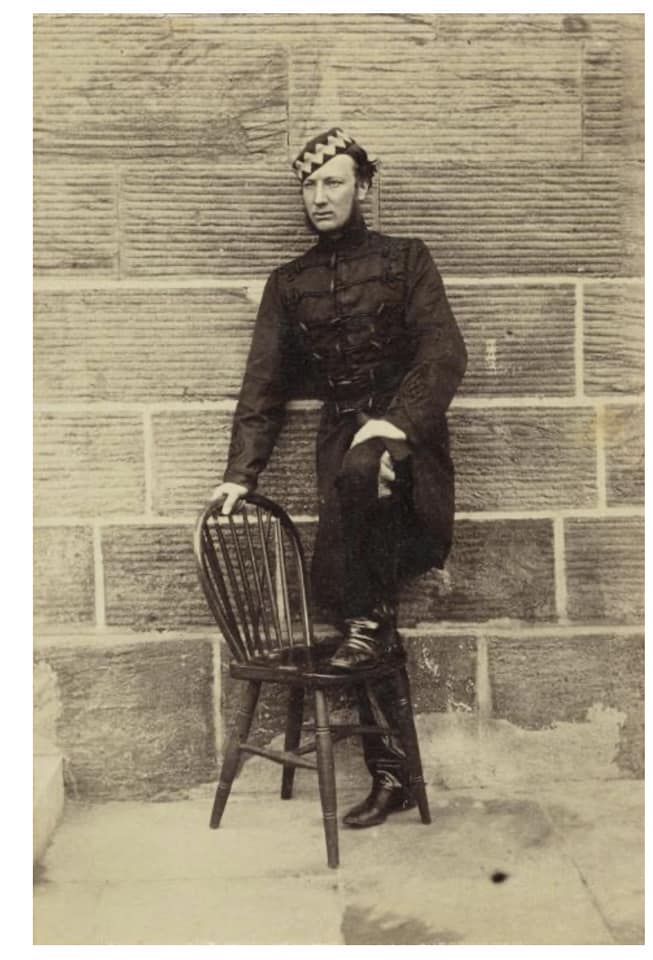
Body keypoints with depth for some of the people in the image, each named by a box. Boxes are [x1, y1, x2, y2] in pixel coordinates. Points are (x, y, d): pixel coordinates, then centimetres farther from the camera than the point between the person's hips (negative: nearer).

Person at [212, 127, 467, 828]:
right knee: (336, 583, -4)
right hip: (339, 439, 4)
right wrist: (241, 473, -1)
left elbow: (443, 353, -7)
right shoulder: (289, 284, 14)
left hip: (403, 436, -3)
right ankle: (388, 775, 7)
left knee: (361, 468, -39)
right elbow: (263, 383, 9)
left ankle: (370, 622, -14)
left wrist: (396, 422, -24)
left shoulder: (405, 259, 5)